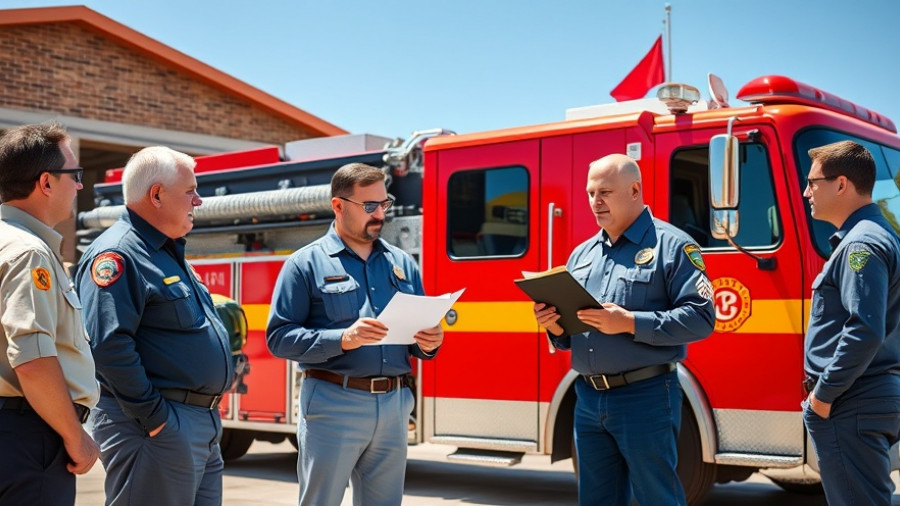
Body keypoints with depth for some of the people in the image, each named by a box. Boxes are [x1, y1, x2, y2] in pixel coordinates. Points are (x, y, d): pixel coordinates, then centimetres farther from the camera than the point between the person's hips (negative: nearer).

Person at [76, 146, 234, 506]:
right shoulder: (118, 254, -14)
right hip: (158, 429, -10)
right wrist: (153, 417, -21)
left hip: (205, 428, 10)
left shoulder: (168, 254, 18)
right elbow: (109, 345, -24)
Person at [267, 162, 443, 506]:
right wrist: (342, 339, -21)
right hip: (333, 405, -4)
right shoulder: (307, 263, -1)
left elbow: (418, 330, 18)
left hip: (394, 404, 5)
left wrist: (428, 343, -6)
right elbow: (279, 337, -9)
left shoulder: (402, 263, 14)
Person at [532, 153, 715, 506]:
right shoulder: (582, 254, 15)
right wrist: (556, 327, -3)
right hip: (588, 399, 7)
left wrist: (631, 323, -22)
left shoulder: (671, 245, -5)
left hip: (646, 398, -6)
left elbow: (701, 317, -14)